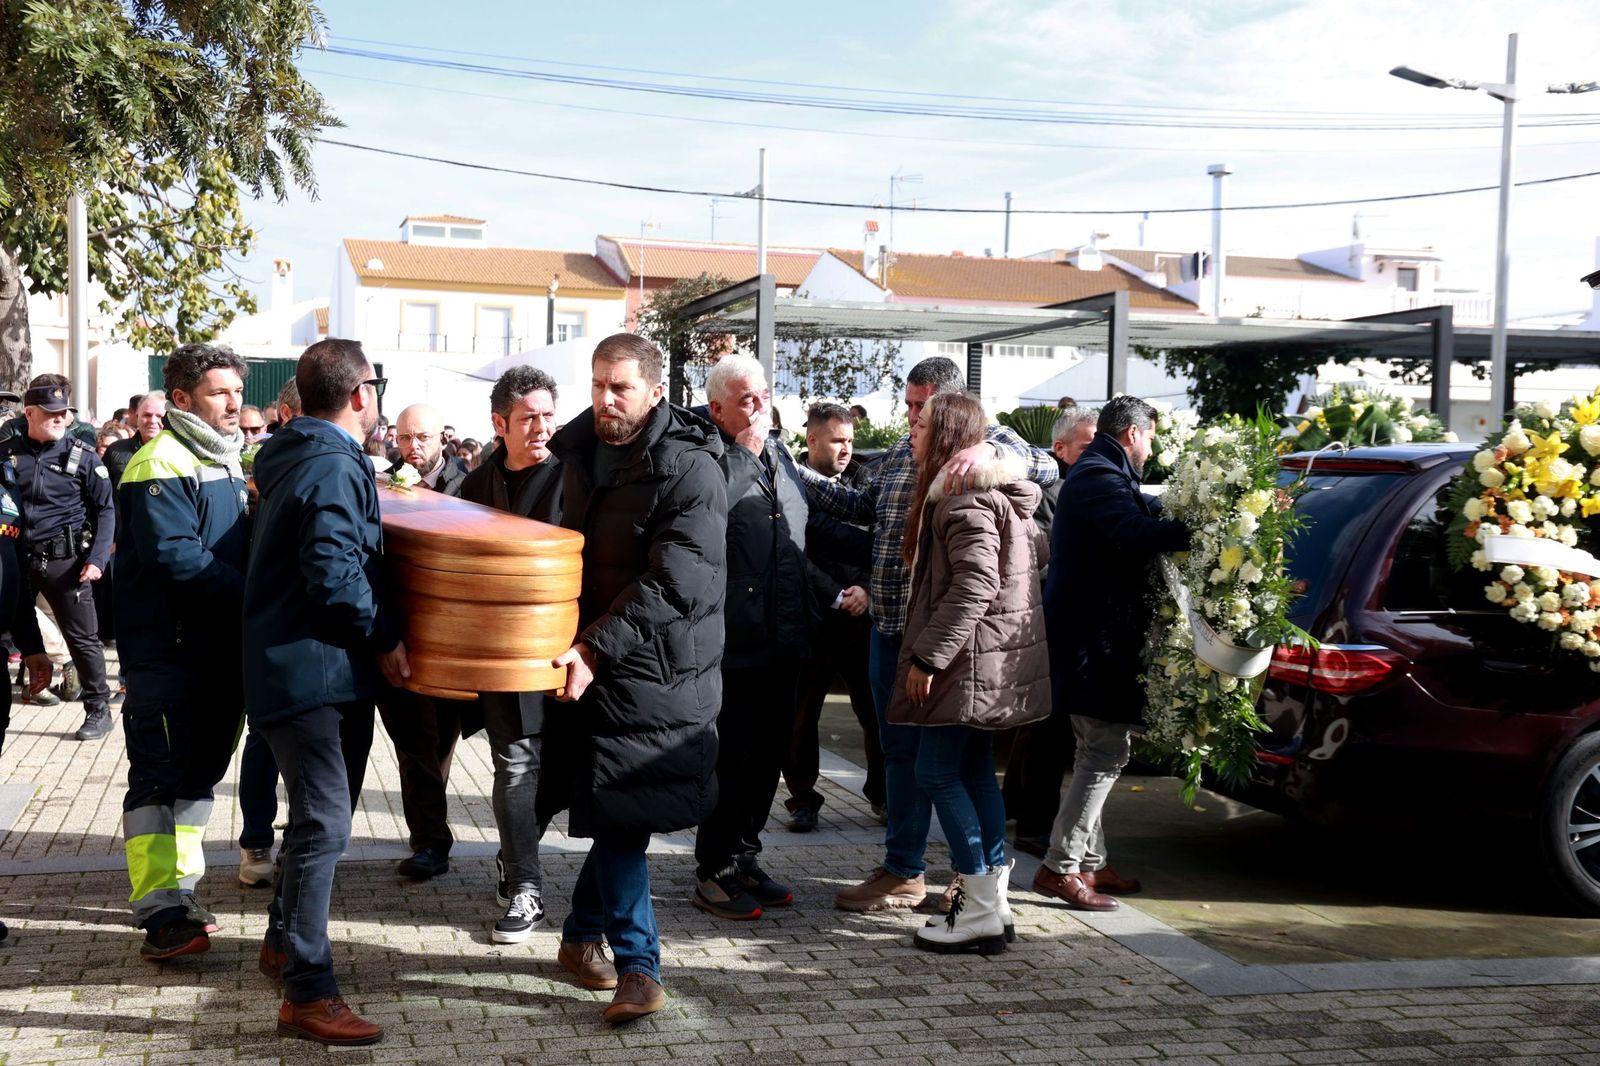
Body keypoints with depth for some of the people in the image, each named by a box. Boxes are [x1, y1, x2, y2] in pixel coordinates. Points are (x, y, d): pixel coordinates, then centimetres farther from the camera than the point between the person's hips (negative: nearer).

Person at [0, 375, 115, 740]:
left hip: (65, 559, -2)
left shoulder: (82, 456, -1)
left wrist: (97, 559, -10)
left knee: (82, 637, 2)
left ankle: (99, 709, 13)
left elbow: (104, 510, 0)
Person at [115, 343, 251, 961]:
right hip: (165, 650, -9)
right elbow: (175, 557, -23)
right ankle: (162, 916, -9)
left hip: (220, 649, 9)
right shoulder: (162, 465, -13)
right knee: (160, 777, -8)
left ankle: (179, 893, 23)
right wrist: (251, 594, -23)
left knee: (201, 771, 14)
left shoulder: (231, 461, 16)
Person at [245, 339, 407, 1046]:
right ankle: (307, 995, -8)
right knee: (326, 822, -10)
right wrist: (383, 639, -14)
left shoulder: (298, 456, 15)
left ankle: (283, 940, 36)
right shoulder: (334, 469, -17)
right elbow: (335, 575, -24)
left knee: (316, 812, 21)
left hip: (287, 662, 11)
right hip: (305, 666, -11)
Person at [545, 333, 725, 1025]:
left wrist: (596, 647, -28)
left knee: (619, 812, 1)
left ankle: (582, 933, 20)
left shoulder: (688, 468, -14)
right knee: (617, 815, 6)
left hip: (662, 664, -5)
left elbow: (676, 583, -22)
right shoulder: (580, 449, 7)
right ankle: (638, 965, 16)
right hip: (596, 656, 5)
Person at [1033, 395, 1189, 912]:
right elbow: (1140, 535, -31)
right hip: (1094, 637, -11)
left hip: (1090, 633, 11)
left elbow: (1143, 512, 19)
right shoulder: (1099, 478, -16)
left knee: (1098, 753, 16)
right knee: (1106, 753, -9)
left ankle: (1089, 862, 24)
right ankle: (1060, 867, -7)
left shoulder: (1096, 474, 19)